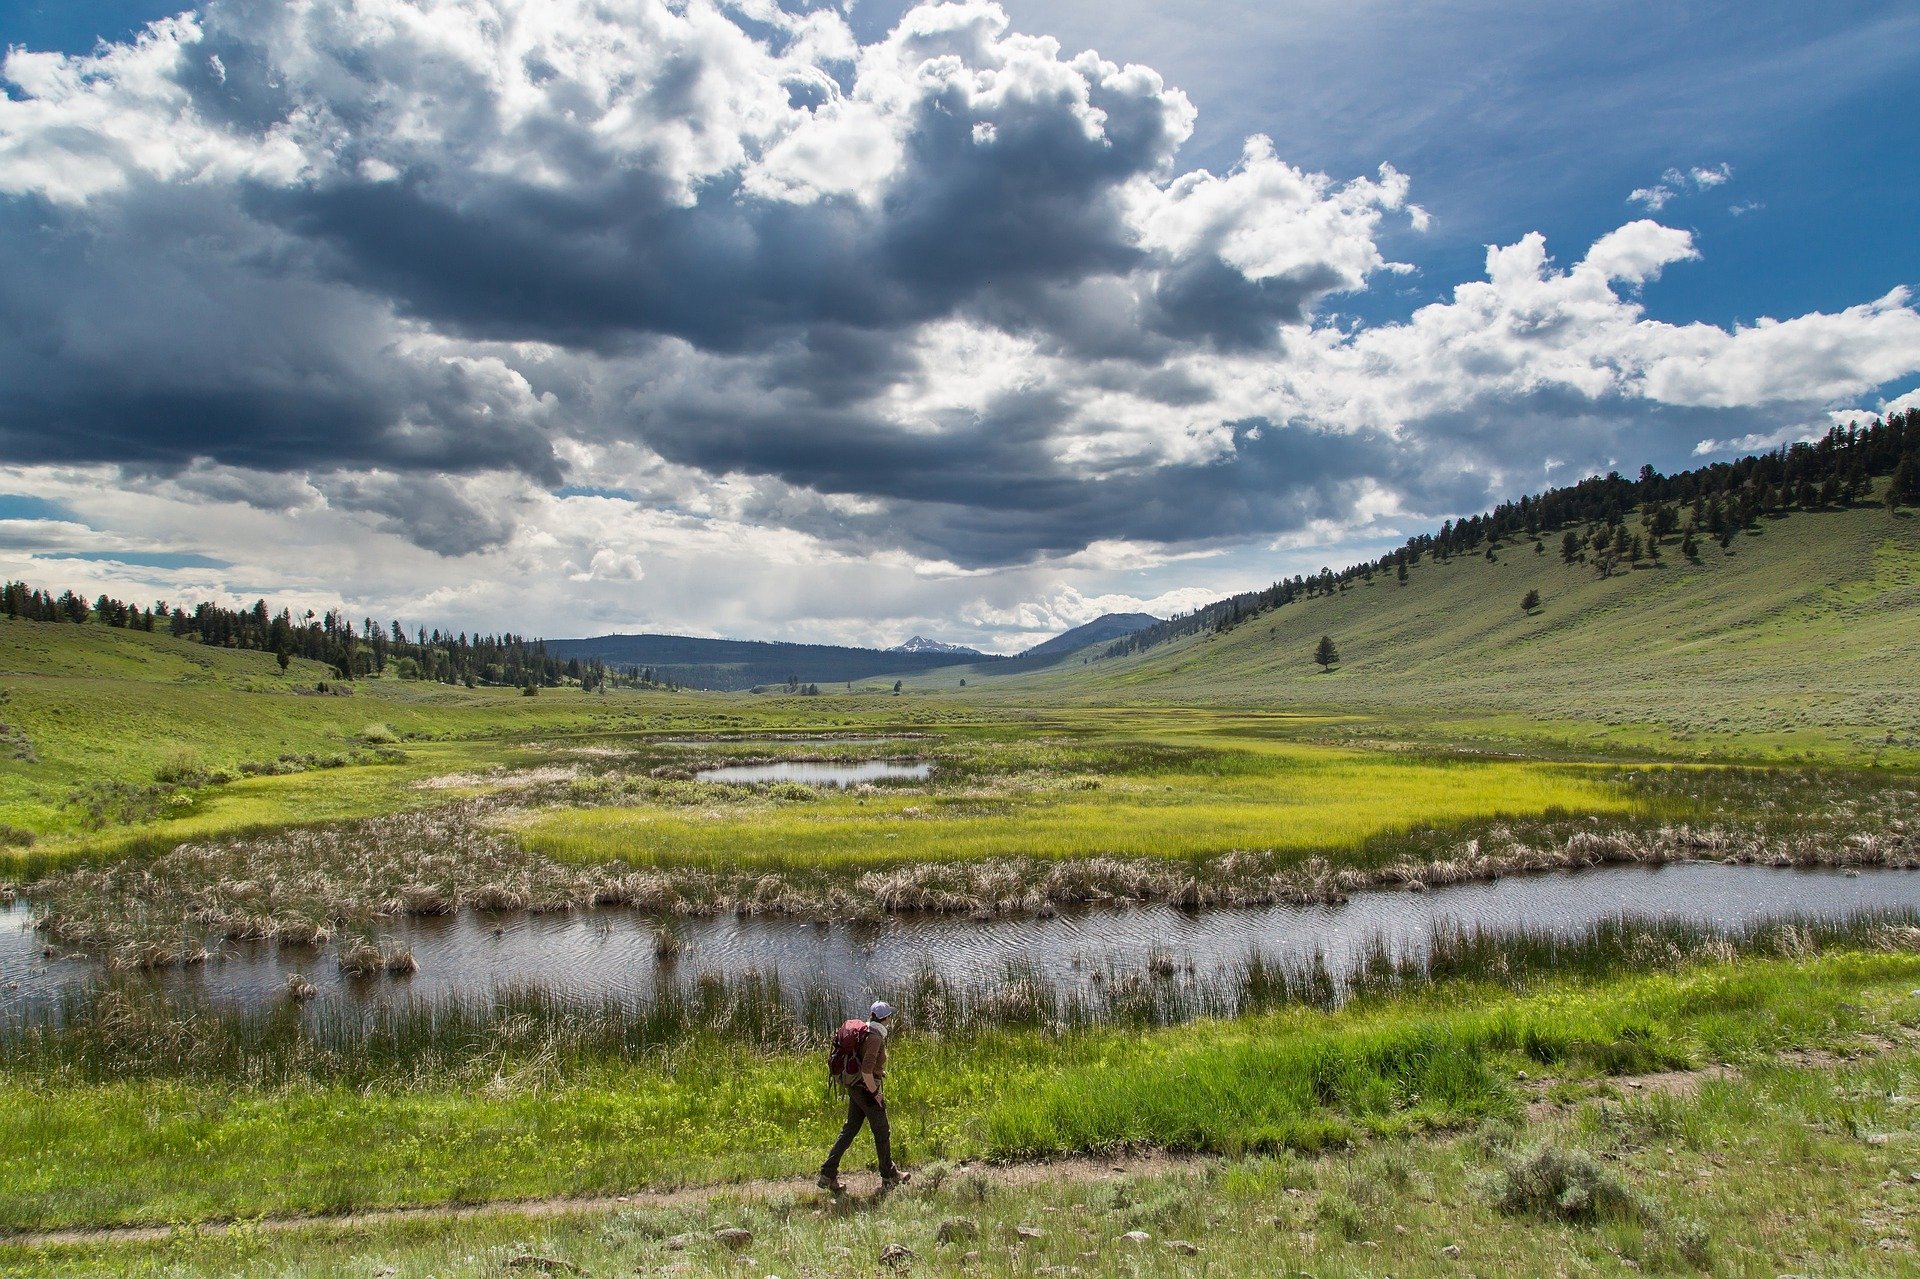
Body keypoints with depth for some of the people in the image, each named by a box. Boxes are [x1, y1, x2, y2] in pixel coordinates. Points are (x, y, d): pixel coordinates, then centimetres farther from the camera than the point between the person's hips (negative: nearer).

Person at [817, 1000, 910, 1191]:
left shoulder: (866, 1033, 8)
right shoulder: (875, 1038, -22)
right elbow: (866, 1071, -27)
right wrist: (875, 1093, -18)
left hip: (855, 1089, 9)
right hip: (867, 1090, -9)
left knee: (849, 1131, 12)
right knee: (882, 1133, 7)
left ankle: (828, 1174, 10)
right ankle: (889, 1176, 22)